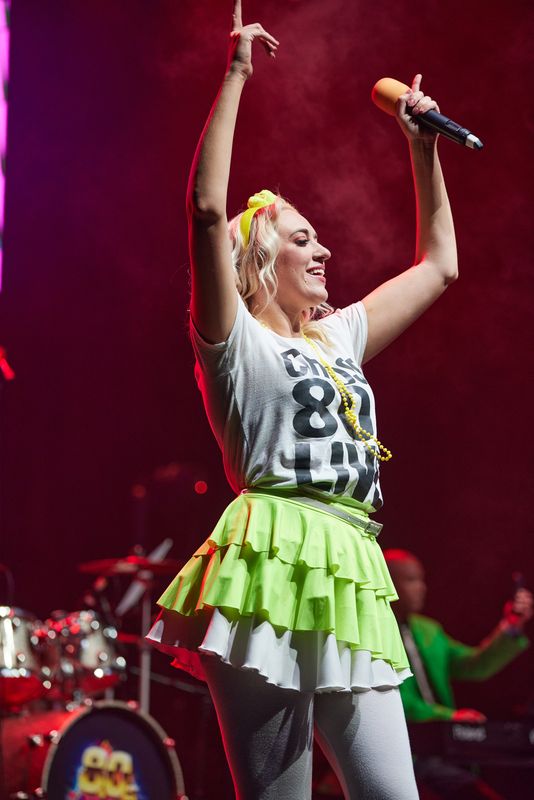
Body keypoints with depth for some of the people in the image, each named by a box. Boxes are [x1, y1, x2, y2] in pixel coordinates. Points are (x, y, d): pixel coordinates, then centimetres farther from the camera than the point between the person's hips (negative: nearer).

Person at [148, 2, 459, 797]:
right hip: (272, 565, -7)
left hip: (351, 580, 7)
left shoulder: (340, 337, 25)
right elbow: (206, 209, -9)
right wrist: (235, 75, -6)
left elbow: (439, 265, 36)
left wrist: (423, 147, 32)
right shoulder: (235, 340, 6)